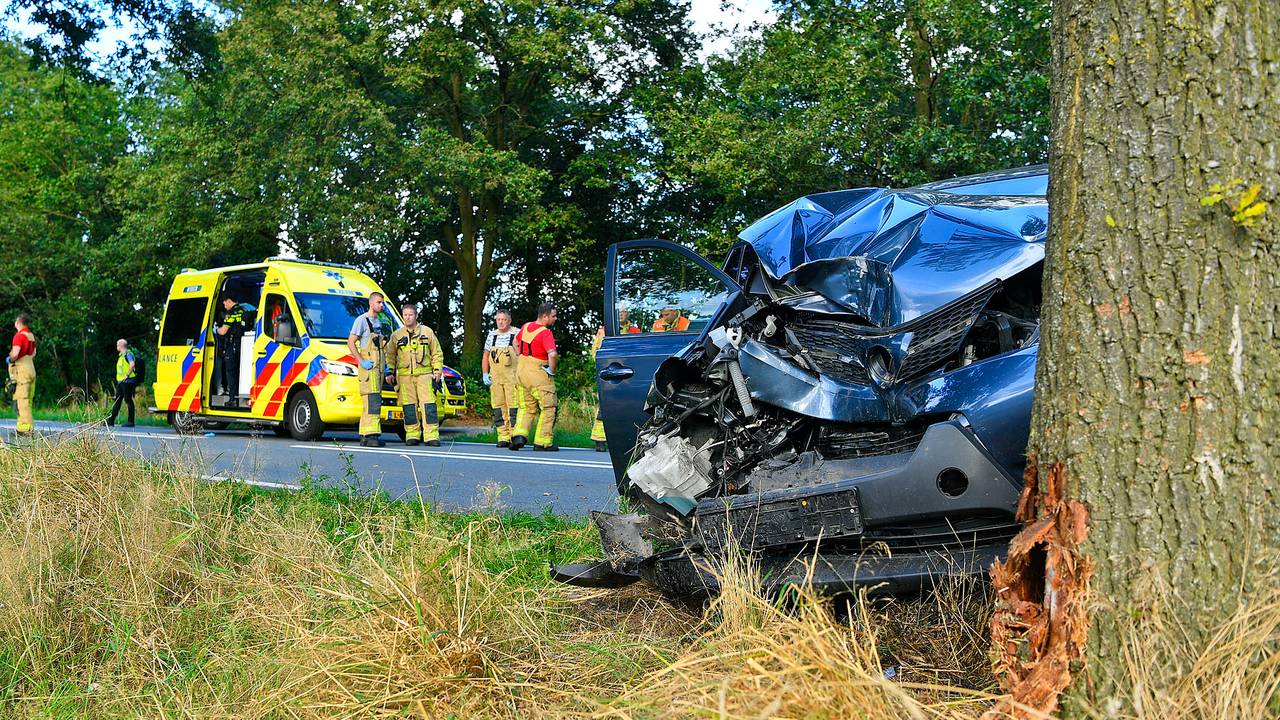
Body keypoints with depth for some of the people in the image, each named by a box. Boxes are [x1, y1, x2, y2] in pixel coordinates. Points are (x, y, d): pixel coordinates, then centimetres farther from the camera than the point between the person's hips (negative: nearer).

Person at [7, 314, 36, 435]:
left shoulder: (19, 335, -13)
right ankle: (29, 427, 13)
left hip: (21, 370, -9)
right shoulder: (31, 335, 14)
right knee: (27, 400, 11)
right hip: (31, 369, 9)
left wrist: (9, 359, -4)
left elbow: (15, 354, -23)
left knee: (22, 399, -9)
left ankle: (26, 428, -13)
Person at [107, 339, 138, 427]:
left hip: (127, 381, -10)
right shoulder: (121, 355, 19)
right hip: (120, 381, 10)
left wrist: (127, 375, -22)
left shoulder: (128, 354, -11)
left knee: (128, 400, -5)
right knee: (117, 401, 10)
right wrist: (118, 379, 18)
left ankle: (131, 422, -2)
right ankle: (111, 421, 12)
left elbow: (132, 364, -26)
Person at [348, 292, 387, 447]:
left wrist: (383, 362, 16)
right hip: (368, 365, -9)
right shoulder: (362, 320, -5)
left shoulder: (379, 322, 21)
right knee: (372, 400, -17)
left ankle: (365, 435, 12)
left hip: (378, 366, 9)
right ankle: (370, 434, -23)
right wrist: (361, 361, -16)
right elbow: (350, 342, -10)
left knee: (374, 401, 8)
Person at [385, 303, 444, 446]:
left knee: (428, 405, -9)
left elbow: (437, 353, 14)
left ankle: (432, 436, -9)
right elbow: (390, 355, 17)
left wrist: (437, 370, 5)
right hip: (404, 375, 1)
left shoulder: (427, 332, 10)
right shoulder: (396, 335, 12)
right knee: (409, 407, 0)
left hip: (424, 374, -1)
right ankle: (412, 435, 7)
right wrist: (390, 372, 9)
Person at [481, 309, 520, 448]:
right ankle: (503, 438, 9)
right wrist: (485, 374, 10)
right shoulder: (492, 335, 14)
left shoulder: (517, 334, 0)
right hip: (495, 378, 5)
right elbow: (485, 356, 20)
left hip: (512, 377, -5)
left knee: (513, 406, -10)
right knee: (498, 408, 4)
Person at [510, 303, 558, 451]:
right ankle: (543, 442, 4)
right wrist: (552, 370, -15)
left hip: (521, 371, 7)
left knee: (526, 407, 18)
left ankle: (519, 435, 1)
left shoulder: (526, 327, 6)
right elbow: (552, 354, -32)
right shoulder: (545, 333, -19)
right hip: (538, 373, -7)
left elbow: (516, 343, 24)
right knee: (548, 408, 5)